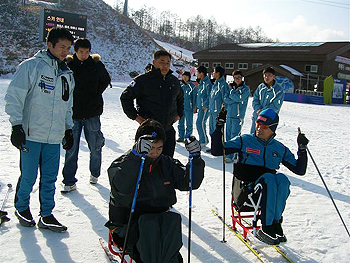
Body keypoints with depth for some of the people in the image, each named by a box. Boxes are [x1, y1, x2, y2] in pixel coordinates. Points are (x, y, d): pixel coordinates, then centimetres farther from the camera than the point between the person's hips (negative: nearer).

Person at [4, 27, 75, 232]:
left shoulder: (67, 74, 15)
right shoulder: (31, 66, -4)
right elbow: (14, 97, -7)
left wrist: (68, 130, 22)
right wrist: (17, 126, -12)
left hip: (54, 137, 5)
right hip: (31, 134, -5)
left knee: (50, 178, 8)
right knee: (28, 177, 3)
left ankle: (46, 215, 20)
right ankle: (22, 207, 27)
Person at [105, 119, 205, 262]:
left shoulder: (166, 163, 10)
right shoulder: (121, 164, -5)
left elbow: (190, 183, 5)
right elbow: (122, 187, -27)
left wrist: (195, 157, -11)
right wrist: (136, 154, -39)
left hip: (161, 219, 4)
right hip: (129, 222, -3)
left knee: (173, 220, -29)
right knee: (148, 226, -35)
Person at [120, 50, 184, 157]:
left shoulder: (174, 81, 10)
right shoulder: (143, 80, -8)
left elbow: (180, 99, 29)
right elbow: (125, 97, -4)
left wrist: (179, 114, 16)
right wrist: (135, 116, -8)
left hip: (168, 130, 5)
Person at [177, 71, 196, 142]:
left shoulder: (192, 86, -3)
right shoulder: (180, 85, 10)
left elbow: (194, 97, -1)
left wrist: (194, 107, -6)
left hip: (188, 107, -5)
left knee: (189, 123, 0)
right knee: (181, 123, 9)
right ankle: (181, 137, 16)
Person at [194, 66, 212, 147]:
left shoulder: (207, 83, -13)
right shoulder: (201, 83, 17)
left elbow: (209, 95, -18)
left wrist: (205, 105, -19)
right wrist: (196, 106, 22)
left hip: (205, 107, -9)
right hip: (200, 107, 9)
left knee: (201, 123, -10)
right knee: (198, 123, 11)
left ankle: (204, 141, -2)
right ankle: (202, 140, 19)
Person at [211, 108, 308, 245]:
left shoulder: (280, 149, 14)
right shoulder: (244, 141, 6)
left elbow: (300, 170, 15)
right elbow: (216, 151, 0)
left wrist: (302, 149, 2)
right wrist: (219, 127, -7)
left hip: (269, 190, 3)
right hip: (247, 188, -2)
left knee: (281, 178, -30)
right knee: (269, 178, -33)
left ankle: (274, 223, -26)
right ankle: (267, 228, -28)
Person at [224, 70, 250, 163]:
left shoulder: (245, 89, -3)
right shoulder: (232, 87, 13)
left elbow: (239, 98, -18)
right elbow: (226, 99, 5)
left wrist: (231, 93, -4)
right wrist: (234, 100, -12)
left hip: (238, 116, -6)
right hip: (229, 115, 6)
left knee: (234, 136, -7)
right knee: (228, 135, 11)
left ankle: (230, 156, -6)